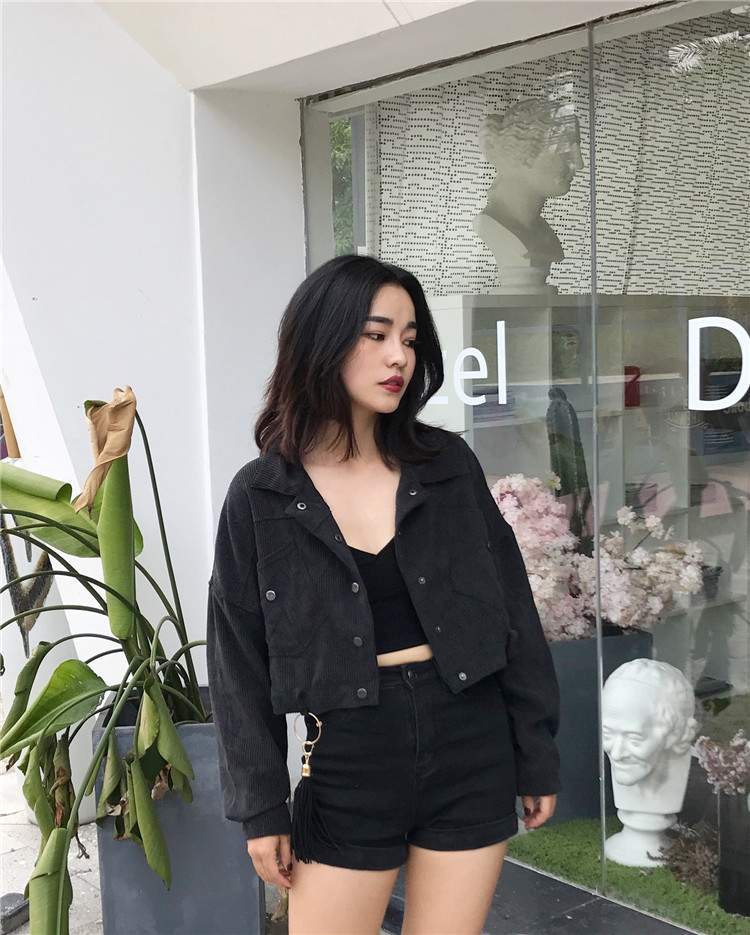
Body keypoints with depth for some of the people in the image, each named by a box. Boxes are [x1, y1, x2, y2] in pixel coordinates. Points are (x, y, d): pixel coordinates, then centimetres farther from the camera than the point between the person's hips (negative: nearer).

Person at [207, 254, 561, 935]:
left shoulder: (448, 465, 1)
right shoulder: (261, 497, -3)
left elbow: (513, 614, 5)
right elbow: (241, 662, 0)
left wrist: (537, 758, 5)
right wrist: (260, 809, 0)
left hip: (471, 747, 2)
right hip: (348, 763, -1)